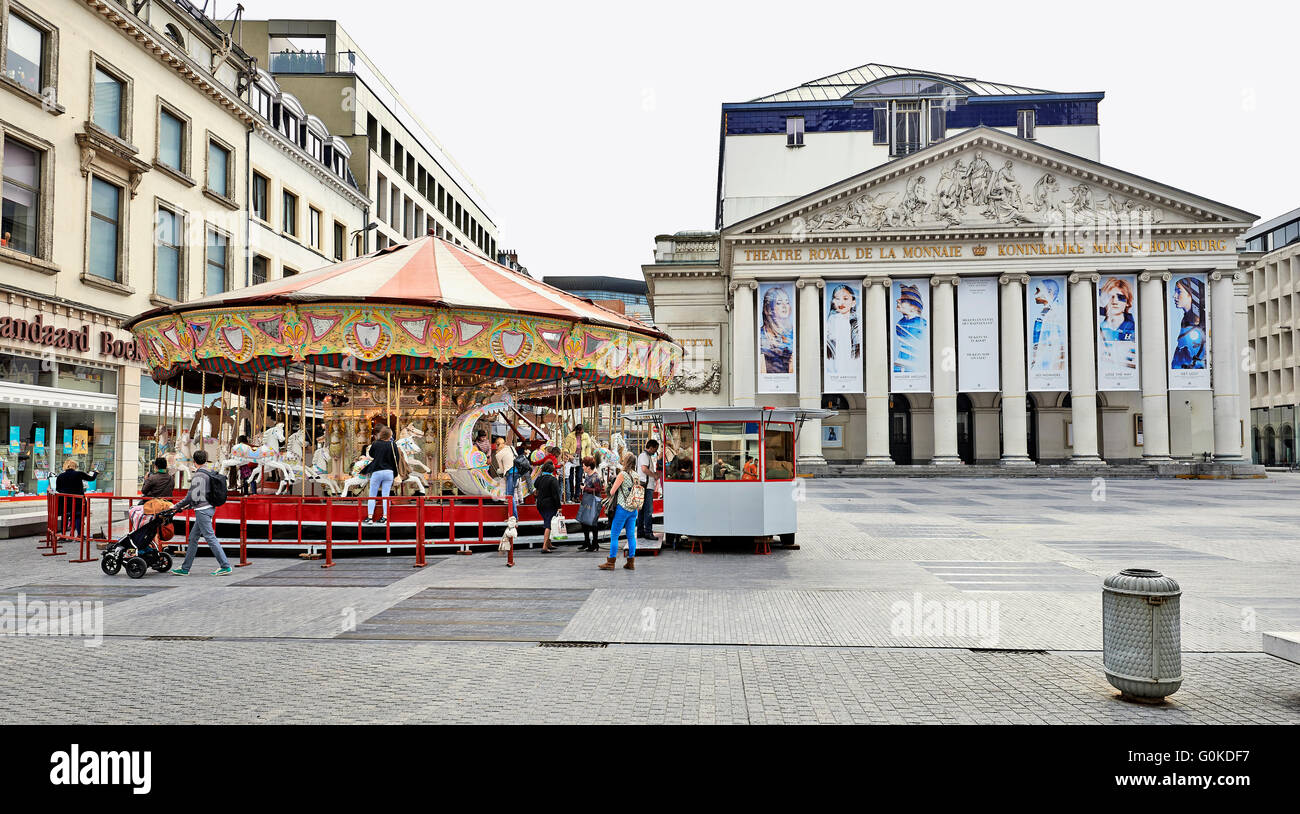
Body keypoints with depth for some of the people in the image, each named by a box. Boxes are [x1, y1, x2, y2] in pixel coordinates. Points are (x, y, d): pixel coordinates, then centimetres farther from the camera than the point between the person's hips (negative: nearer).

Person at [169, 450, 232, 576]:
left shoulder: (198, 476, -14)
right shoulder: (210, 473, 13)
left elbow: (192, 496, -16)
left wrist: (177, 506, -5)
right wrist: (188, 506, 24)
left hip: (202, 510, -9)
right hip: (209, 507, 9)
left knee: (210, 538, -7)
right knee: (193, 538, 14)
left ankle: (226, 566, -8)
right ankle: (185, 568, 19)